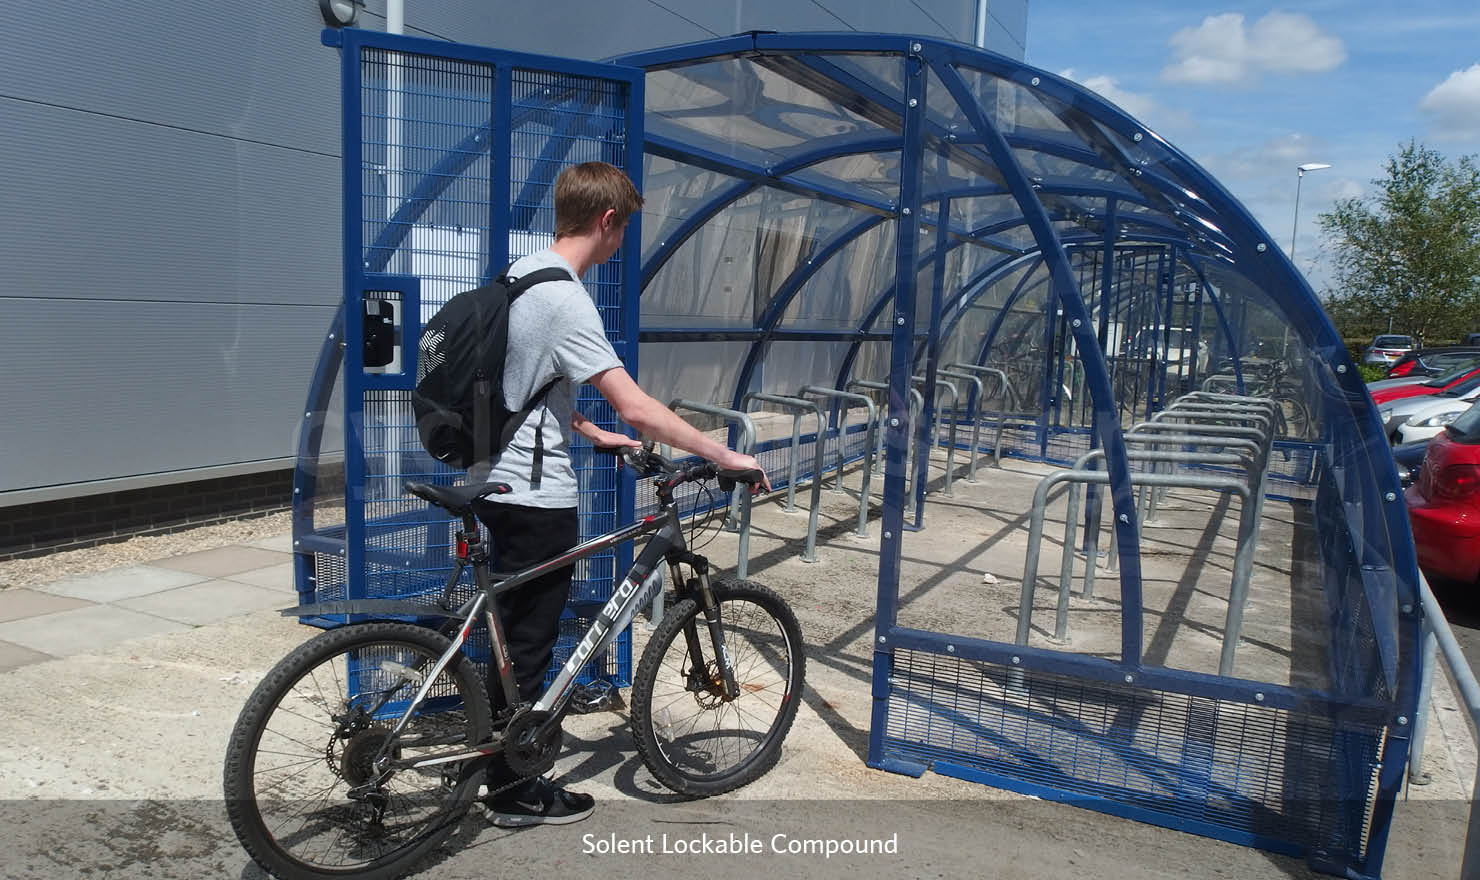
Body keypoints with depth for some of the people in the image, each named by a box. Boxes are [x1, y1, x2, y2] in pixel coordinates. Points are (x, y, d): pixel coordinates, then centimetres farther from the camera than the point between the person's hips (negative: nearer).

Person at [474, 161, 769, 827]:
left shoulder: (520, 274, 9)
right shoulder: (565, 299, -22)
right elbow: (636, 408, -27)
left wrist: (593, 434, 18)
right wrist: (726, 457, -21)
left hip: (503, 482, 10)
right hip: (540, 497, -10)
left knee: (516, 639, 21)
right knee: (529, 645, 4)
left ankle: (506, 767, 36)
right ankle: (513, 794, 20)